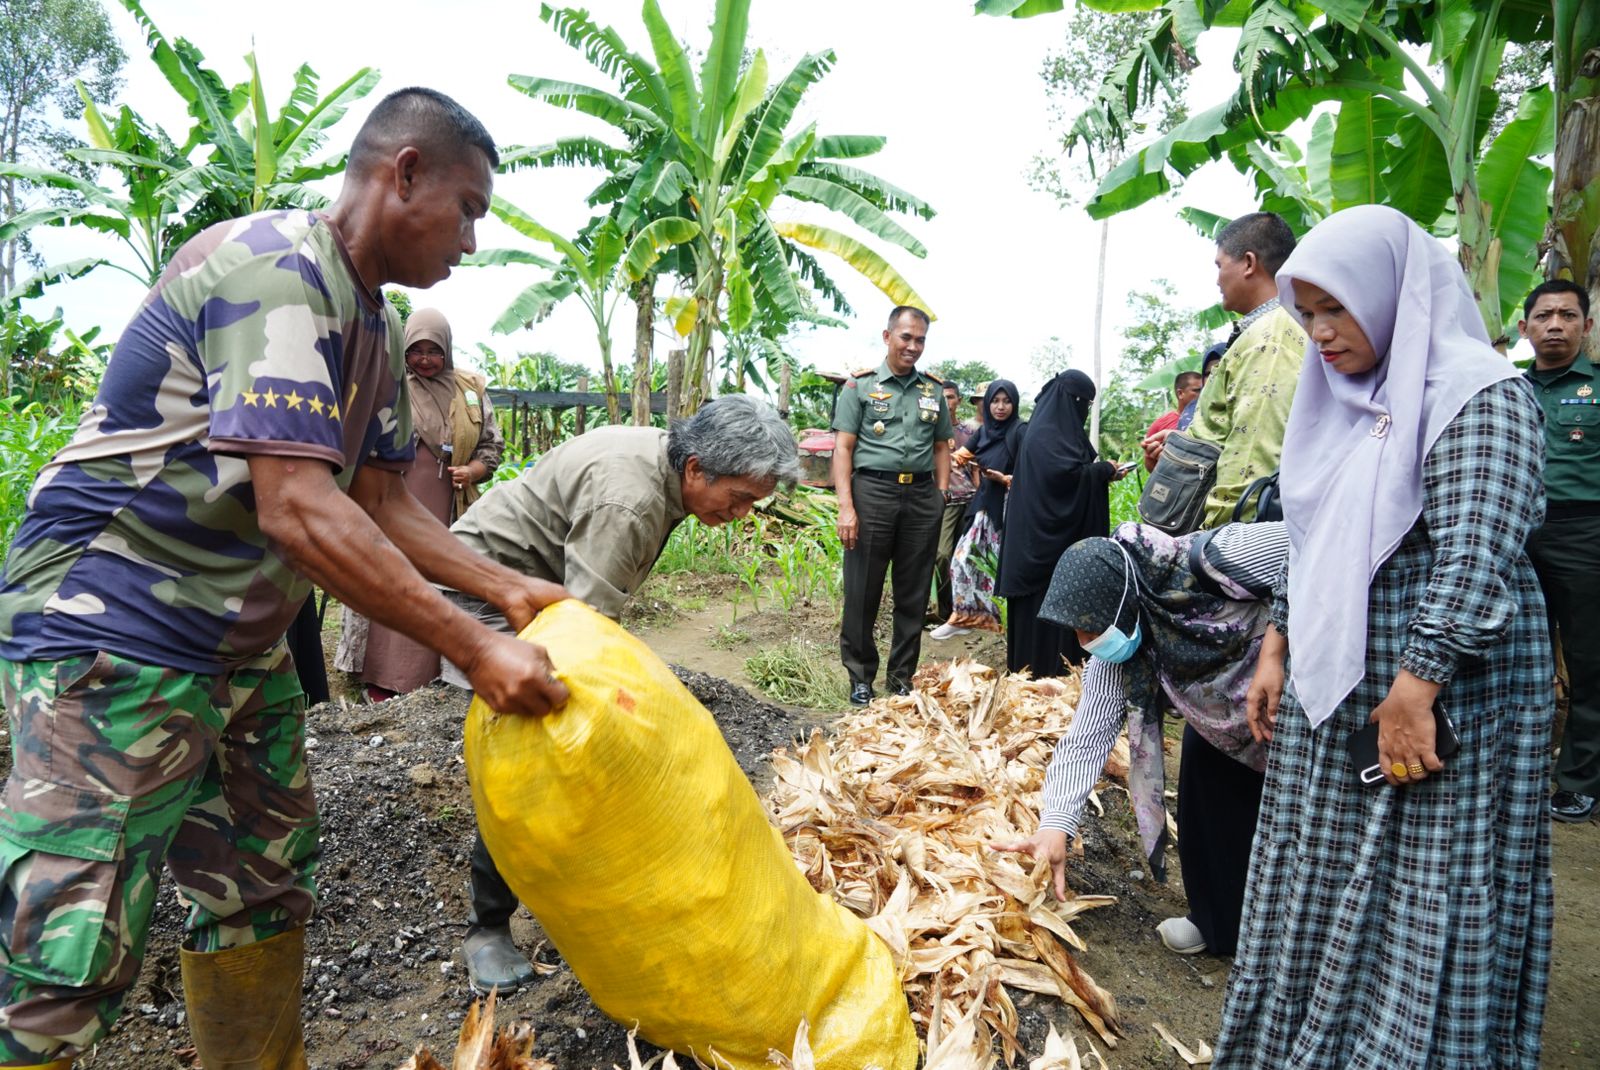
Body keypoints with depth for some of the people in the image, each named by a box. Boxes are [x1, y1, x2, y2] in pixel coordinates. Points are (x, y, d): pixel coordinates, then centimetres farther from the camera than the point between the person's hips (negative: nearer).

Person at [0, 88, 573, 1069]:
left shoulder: (372, 325, 10)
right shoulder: (274, 267, -20)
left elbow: (383, 505, 12)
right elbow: (298, 513, -29)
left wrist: (507, 589, 1)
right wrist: (475, 649, -27)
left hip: (242, 645, 10)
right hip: (112, 631, -10)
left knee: (263, 893, 17)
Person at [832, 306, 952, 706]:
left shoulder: (933, 390, 15)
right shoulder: (860, 386, 4)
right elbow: (843, 449, -2)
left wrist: (941, 496, 7)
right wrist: (846, 507, -11)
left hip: (921, 496, 4)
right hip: (872, 492, -3)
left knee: (914, 595, 8)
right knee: (862, 593, 1)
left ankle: (902, 677, 21)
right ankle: (860, 677, 15)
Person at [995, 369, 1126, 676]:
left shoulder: (1061, 427, 16)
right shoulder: (1045, 433, -14)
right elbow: (1066, 471, -25)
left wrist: (1102, 472, 5)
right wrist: (1104, 470, -13)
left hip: (1066, 533, 10)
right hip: (1047, 531, -10)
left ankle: (1066, 660, 17)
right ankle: (1043, 667, 3)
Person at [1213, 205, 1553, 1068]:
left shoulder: (1478, 394, -11)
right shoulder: (1343, 398, 12)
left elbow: (1476, 557, -20)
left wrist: (1414, 690, -23)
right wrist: (1276, 649, 12)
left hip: (1441, 696, -7)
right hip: (1329, 690, 8)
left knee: (1422, 913, 2)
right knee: (1315, 895, 14)